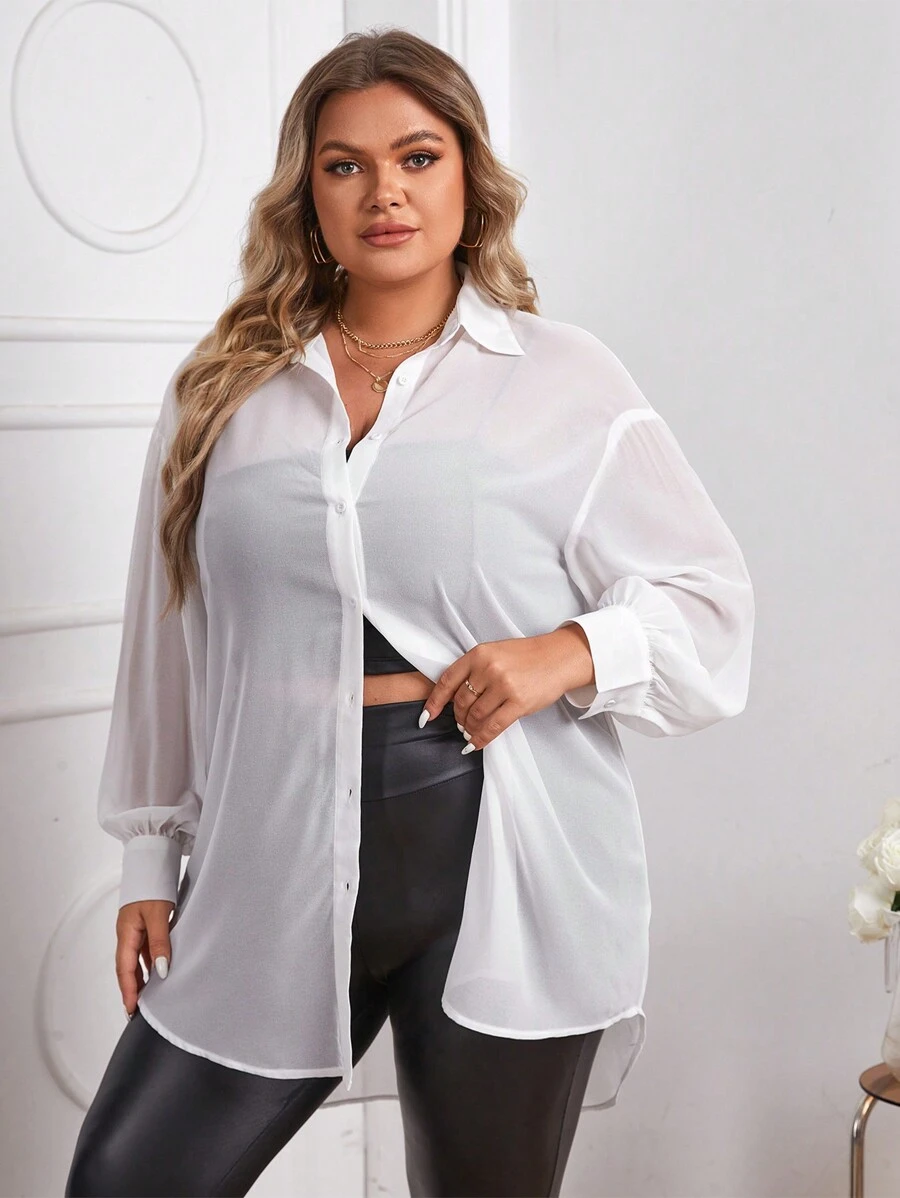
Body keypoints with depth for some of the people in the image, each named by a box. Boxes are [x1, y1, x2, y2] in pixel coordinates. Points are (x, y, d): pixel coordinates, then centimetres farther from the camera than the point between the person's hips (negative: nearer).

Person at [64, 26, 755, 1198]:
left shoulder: (566, 381, 1)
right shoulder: (227, 393, 9)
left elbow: (710, 600, 4)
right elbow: (168, 645, 12)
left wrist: (572, 651, -15)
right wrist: (150, 858, 12)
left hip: (501, 875, -2)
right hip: (279, 864, 3)